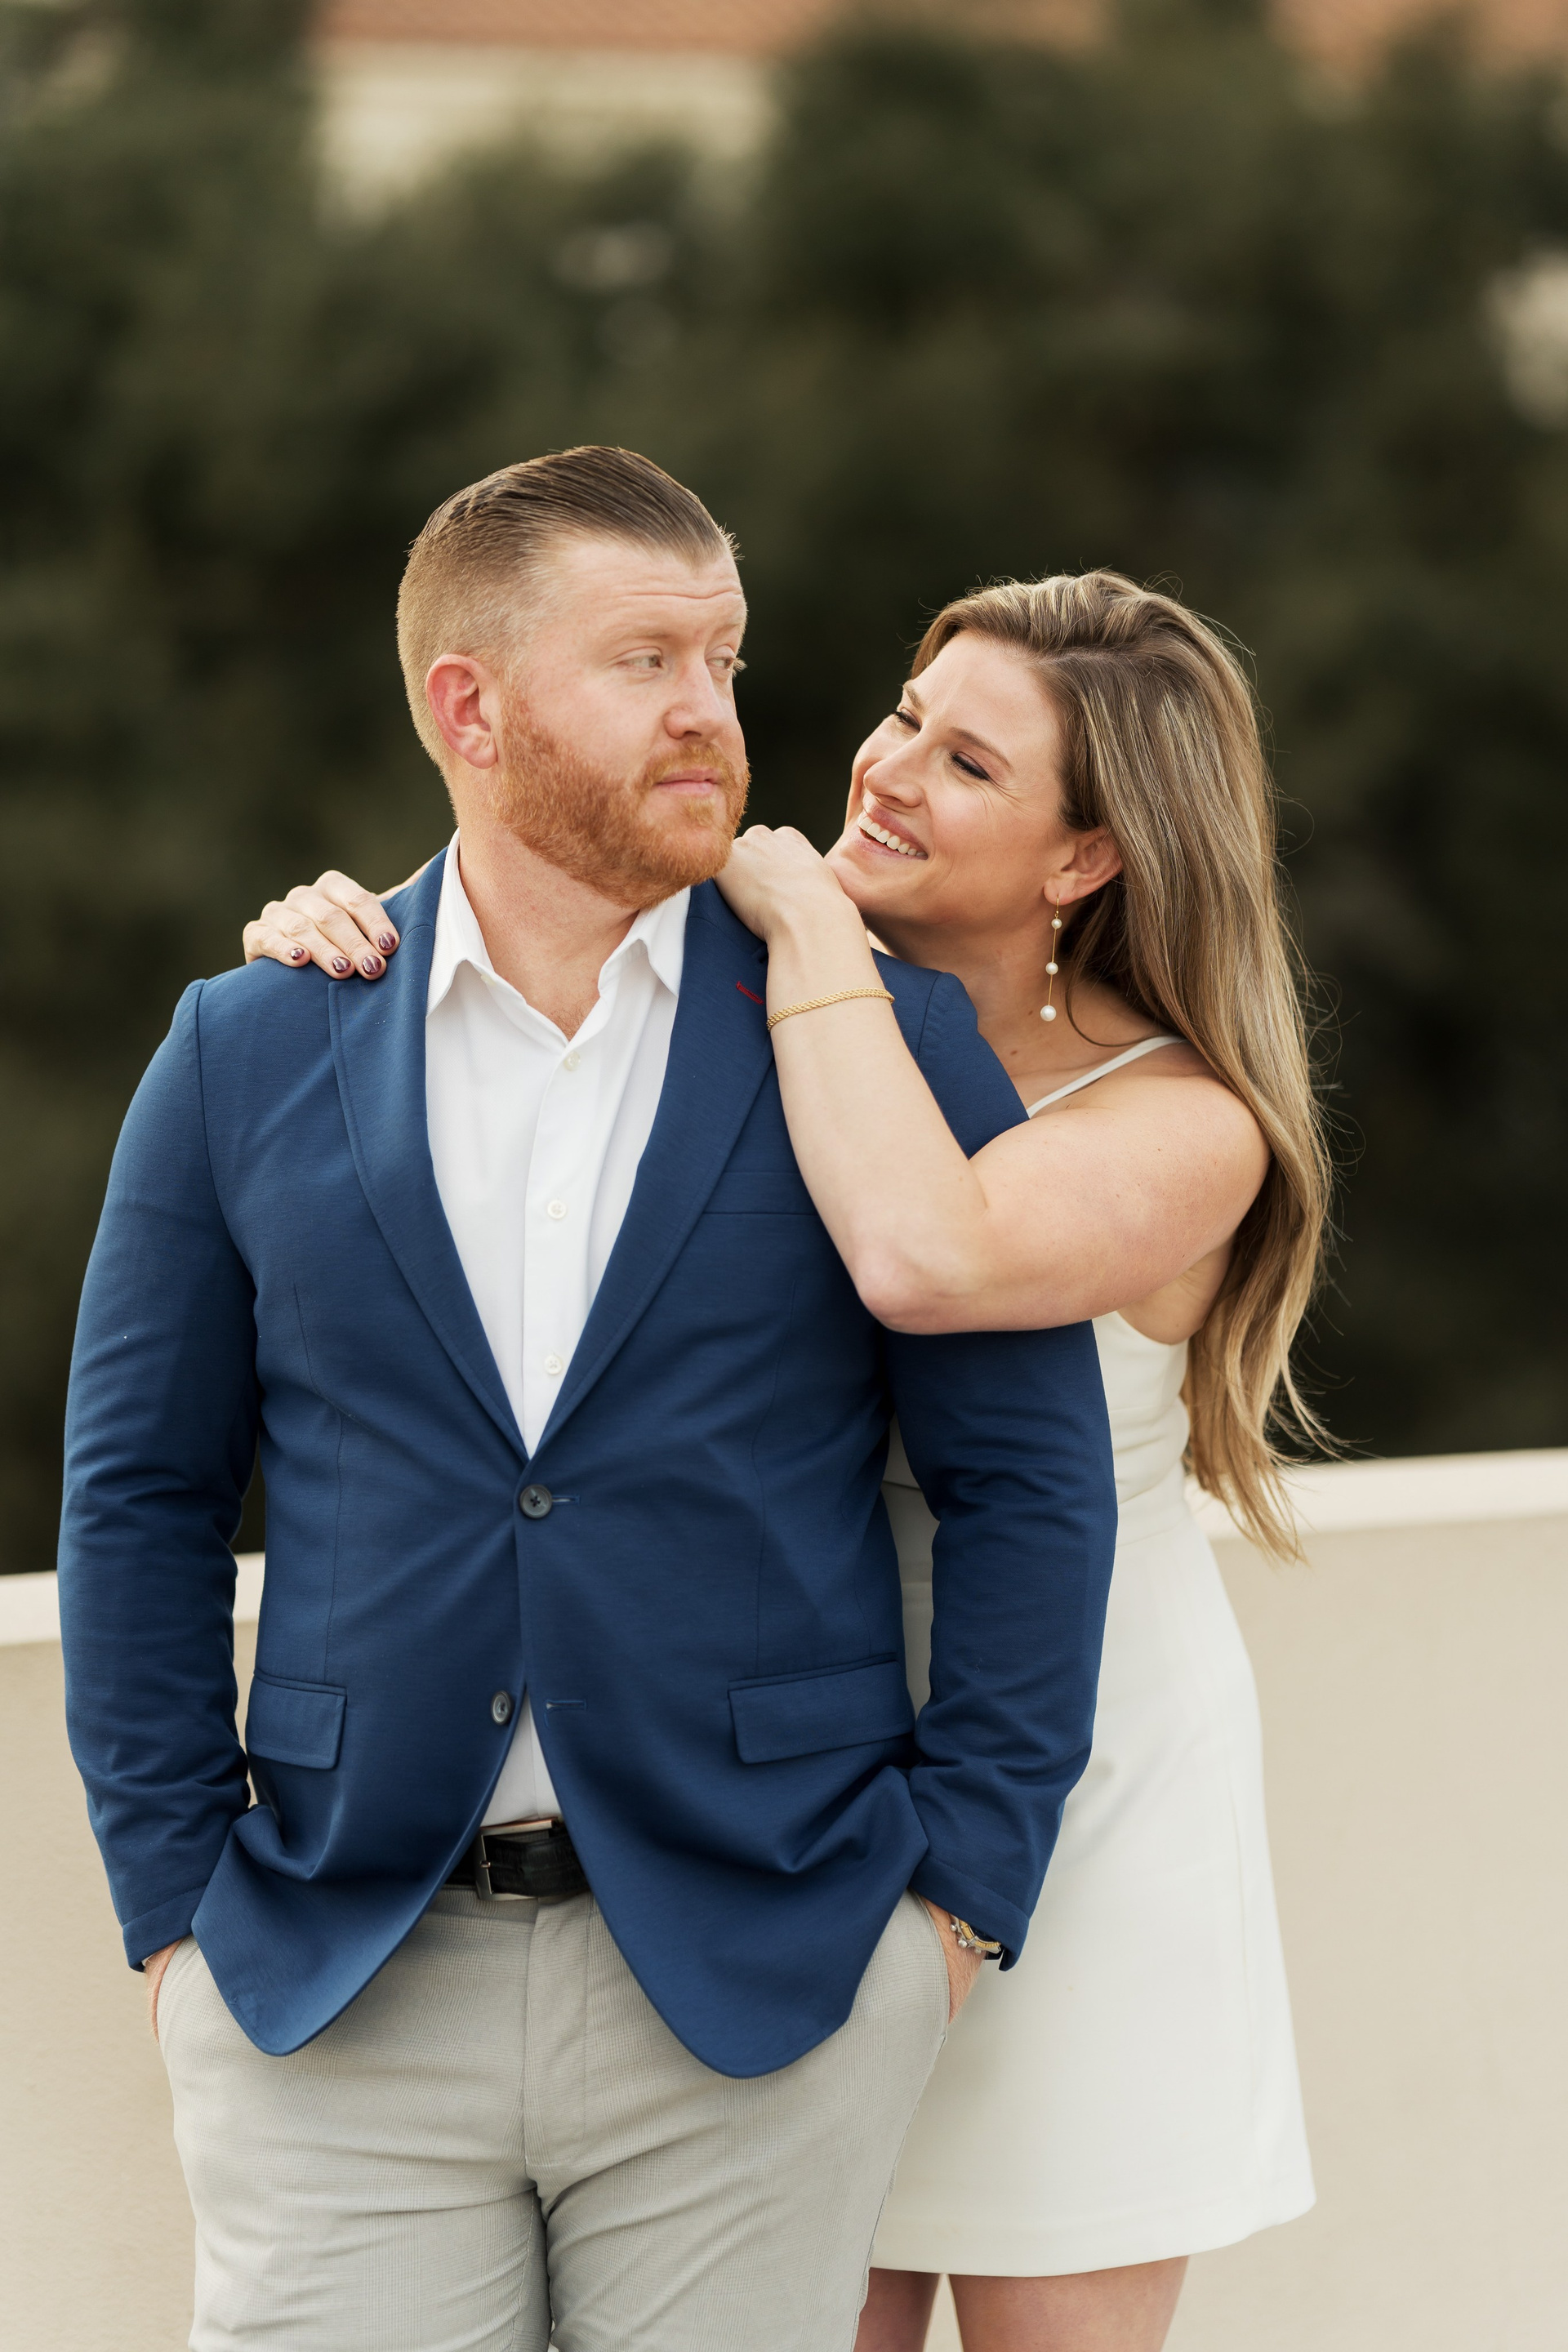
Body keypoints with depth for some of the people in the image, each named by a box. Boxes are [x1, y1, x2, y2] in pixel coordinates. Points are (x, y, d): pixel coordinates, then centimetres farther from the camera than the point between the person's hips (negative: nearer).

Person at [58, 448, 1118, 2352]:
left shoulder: (882, 1039, 2)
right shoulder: (248, 1053, 5)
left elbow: (1028, 1480, 2)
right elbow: (141, 1494, 8)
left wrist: (964, 1892, -4)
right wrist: (174, 1902, 2)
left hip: (760, 1986, 0)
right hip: (332, 2003, 1)